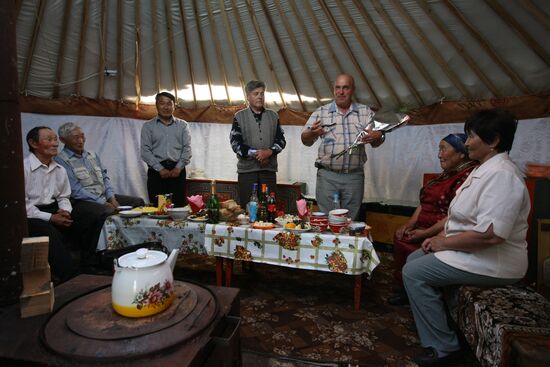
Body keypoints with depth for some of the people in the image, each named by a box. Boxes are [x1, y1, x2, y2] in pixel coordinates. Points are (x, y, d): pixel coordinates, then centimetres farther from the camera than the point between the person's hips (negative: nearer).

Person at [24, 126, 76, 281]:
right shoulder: (24, 167, -11)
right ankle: (71, 278, -27)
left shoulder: (60, 170, 9)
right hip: (29, 216, -6)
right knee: (52, 233, -32)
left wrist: (66, 211, -5)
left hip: (53, 211, 6)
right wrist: (50, 218, -20)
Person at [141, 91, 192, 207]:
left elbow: (187, 148, 6)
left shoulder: (183, 125, 15)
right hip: (156, 171, 0)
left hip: (177, 170, 1)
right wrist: (160, 169, -10)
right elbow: (145, 151, 2)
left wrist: (178, 168, -8)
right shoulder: (148, 126, 12)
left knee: (179, 206, -4)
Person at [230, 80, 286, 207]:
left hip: (269, 169, 2)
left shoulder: (273, 116, 13)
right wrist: (255, 153, -15)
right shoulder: (240, 117, 5)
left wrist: (269, 151, -13)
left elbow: (281, 140, 6)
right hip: (247, 169, -2)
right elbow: (236, 143, -3)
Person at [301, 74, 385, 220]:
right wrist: (312, 133, -23)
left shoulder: (366, 112, 10)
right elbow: (306, 140, 1)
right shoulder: (321, 112, 6)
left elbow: (376, 143, 9)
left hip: (354, 176, 2)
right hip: (327, 176, -1)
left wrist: (378, 136, -15)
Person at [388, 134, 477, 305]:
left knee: (405, 244, -19)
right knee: (400, 237, -7)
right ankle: (405, 288, 6)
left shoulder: (468, 176, -17)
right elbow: (425, 203, 15)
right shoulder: (447, 173, 14)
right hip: (427, 229, 9)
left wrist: (425, 233, -19)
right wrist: (409, 224, 4)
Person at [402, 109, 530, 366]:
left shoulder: (501, 174, -23)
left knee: (414, 273, -15)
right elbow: (465, 217, 17)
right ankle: (437, 315, 21)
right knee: (414, 259, 13)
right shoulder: (485, 170, 11)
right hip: (472, 250, 10)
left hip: (494, 262, -10)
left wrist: (443, 243, -19)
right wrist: (441, 237, 3)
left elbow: (489, 235, -32)